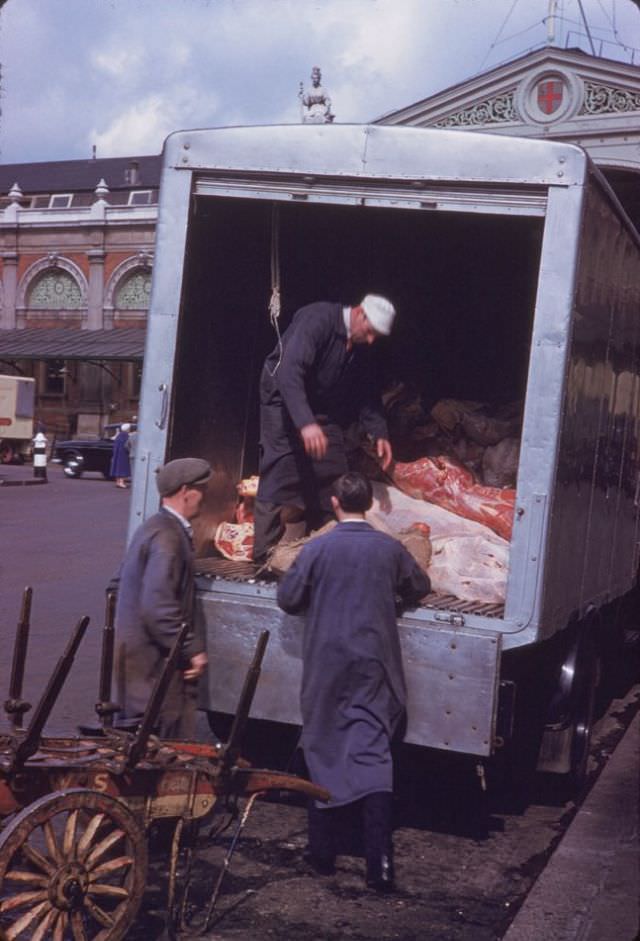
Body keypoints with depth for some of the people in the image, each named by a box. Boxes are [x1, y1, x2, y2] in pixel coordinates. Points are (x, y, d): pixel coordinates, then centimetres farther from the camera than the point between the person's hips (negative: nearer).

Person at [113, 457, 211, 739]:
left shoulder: (154, 527, 14)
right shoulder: (168, 537, -19)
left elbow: (120, 585, 23)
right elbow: (159, 608, -26)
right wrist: (193, 650, -18)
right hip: (155, 665, -11)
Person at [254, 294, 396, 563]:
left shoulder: (360, 347, 0)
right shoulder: (318, 319, -24)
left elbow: (368, 391, 11)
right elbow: (289, 370, -35)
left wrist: (379, 434, -2)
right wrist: (305, 423, -45)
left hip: (323, 410, 8)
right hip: (286, 402, -8)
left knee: (332, 479, 3)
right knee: (280, 477, -14)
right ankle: (264, 558, -11)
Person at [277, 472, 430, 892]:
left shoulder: (317, 549, -8)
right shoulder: (391, 549, -1)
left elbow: (288, 598, 0)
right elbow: (420, 588, 15)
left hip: (326, 665, -1)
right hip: (373, 667, 1)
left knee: (324, 752, 11)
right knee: (372, 754, -3)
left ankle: (323, 853, 21)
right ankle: (380, 863, -11)